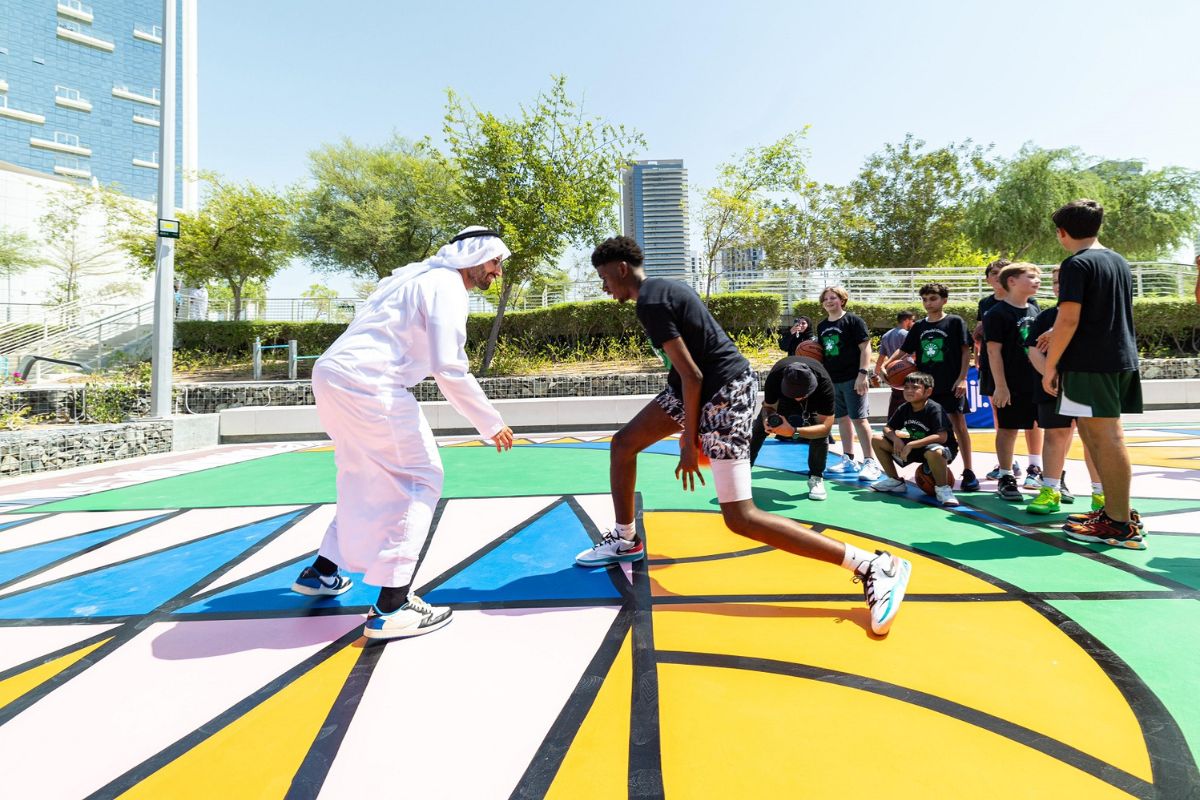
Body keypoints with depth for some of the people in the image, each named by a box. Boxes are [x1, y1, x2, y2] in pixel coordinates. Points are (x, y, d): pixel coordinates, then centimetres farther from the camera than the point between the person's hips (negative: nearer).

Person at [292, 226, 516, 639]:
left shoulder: (422, 274, 22)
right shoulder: (447, 286, -7)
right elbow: (450, 370, -17)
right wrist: (491, 423, -9)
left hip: (331, 374, 10)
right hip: (367, 384, -10)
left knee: (364, 476, 24)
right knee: (421, 479, -2)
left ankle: (321, 571, 37)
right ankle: (391, 608, -4)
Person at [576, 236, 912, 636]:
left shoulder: (650, 301, -16)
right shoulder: (662, 288, 14)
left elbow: (692, 375, -20)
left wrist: (691, 441, -14)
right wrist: (691, 429, 26)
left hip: (724, 389, -11)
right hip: (706, 385, 11)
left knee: (741, 518, -11)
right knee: (623, 443, 16)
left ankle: (875, 566, -8)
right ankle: (625, 539, 32)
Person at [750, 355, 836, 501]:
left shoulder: (824, 384, -44)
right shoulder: (774, 377, -40)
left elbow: (826, 426, -42)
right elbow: (768, 406, -21)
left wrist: (793, 432, -55)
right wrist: (768, 420, -45)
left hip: (815, 401, -1)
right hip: (782, 397, 1)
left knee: (821, 432, -26)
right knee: (758, 429, -10)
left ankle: (816, 478, -8)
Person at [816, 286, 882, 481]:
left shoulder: (853, 320, -5)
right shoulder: (821, 326, 12)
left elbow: (865, 348, -9)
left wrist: (862, 373, -17)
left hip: (852, 378, -6)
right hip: (832, 380, 6)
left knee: (858, 419, -7)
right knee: (842, 419, 12)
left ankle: (870, 462, -1)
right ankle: (848, 460, 21)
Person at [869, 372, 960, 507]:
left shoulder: (934, 409, -21)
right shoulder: (904, 408, -1)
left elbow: (941, 437, -31)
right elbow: (887, 428, 5)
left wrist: (911, 445, -33)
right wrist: (896, 439, -19)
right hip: (913, 448, 7)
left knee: (934, 452, -45)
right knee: (877, 441, -2)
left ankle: (942, 488, -17)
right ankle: (895, 481, 12)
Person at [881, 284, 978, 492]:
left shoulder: (955, 321, -1)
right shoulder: (919, 327, 10)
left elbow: (966, 350, -2)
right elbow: (904, 350, 13)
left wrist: (962, 377, -10)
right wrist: (885, 364, -3)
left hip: (951, 385, -4)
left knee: (959, 425, -1)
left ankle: (968, 472, 4)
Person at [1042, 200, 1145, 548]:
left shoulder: (1076, 264, -10)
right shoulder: (1120, 262, 16)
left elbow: (1069, 319, -18)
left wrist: (1050, 365, -12)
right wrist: (1057, 333, 32)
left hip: (1089, 363, -9)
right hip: (1121, 359, 9)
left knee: (1106, 438, -6)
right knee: (1106, 436, 16)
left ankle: (1120, 525, -1)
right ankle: (1118, 511, 23)